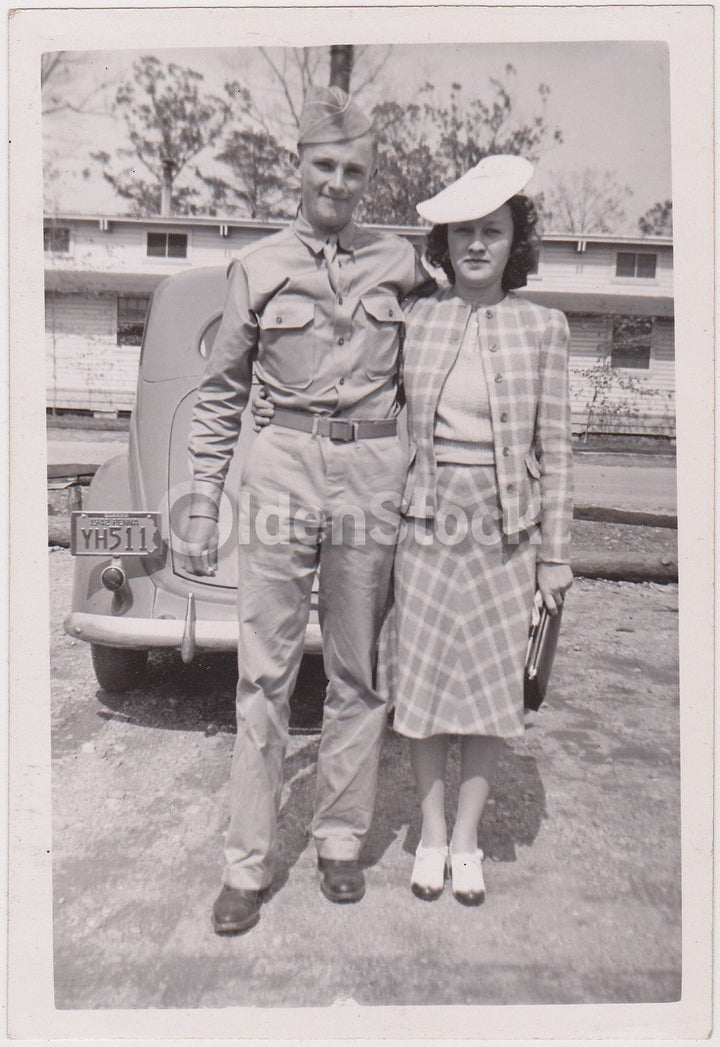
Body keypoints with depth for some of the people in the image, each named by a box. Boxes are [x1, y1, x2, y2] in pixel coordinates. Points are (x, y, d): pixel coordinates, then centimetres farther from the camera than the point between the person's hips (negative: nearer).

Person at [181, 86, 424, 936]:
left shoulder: (400, 263, 11)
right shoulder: (257, 268, 7)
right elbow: (220, 395, 9)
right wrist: (203, 506, 4)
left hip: (373, 473, 1)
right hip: (283, 466, -1)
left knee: (358, 670, 7)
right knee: (264, 674, 0)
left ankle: (341, 841, 24)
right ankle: (248, 863, 13)